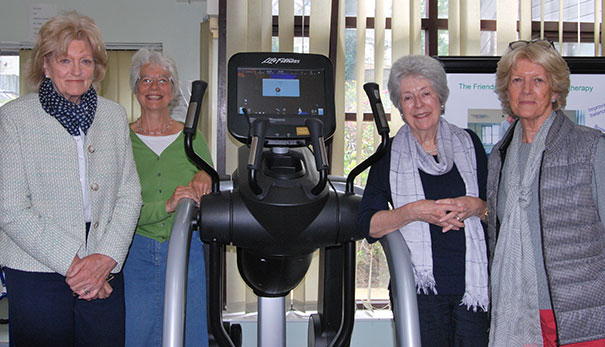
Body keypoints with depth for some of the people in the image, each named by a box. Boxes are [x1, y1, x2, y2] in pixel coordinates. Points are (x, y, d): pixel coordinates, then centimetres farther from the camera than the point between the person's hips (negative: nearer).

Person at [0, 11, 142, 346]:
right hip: (37, 276, -3)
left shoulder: (114, 115, 9)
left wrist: (106, 258, -7)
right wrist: (72, 263, -12)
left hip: (106, 272, 3)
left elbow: (129, 195, 6)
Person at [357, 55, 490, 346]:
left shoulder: (468, 142, 9)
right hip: (420, 286, -1)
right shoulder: (390, 153, 5)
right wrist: (413, 212, -16)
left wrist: (475, 206, -10)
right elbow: (368, 224, -1)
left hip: (473, 284, 2)